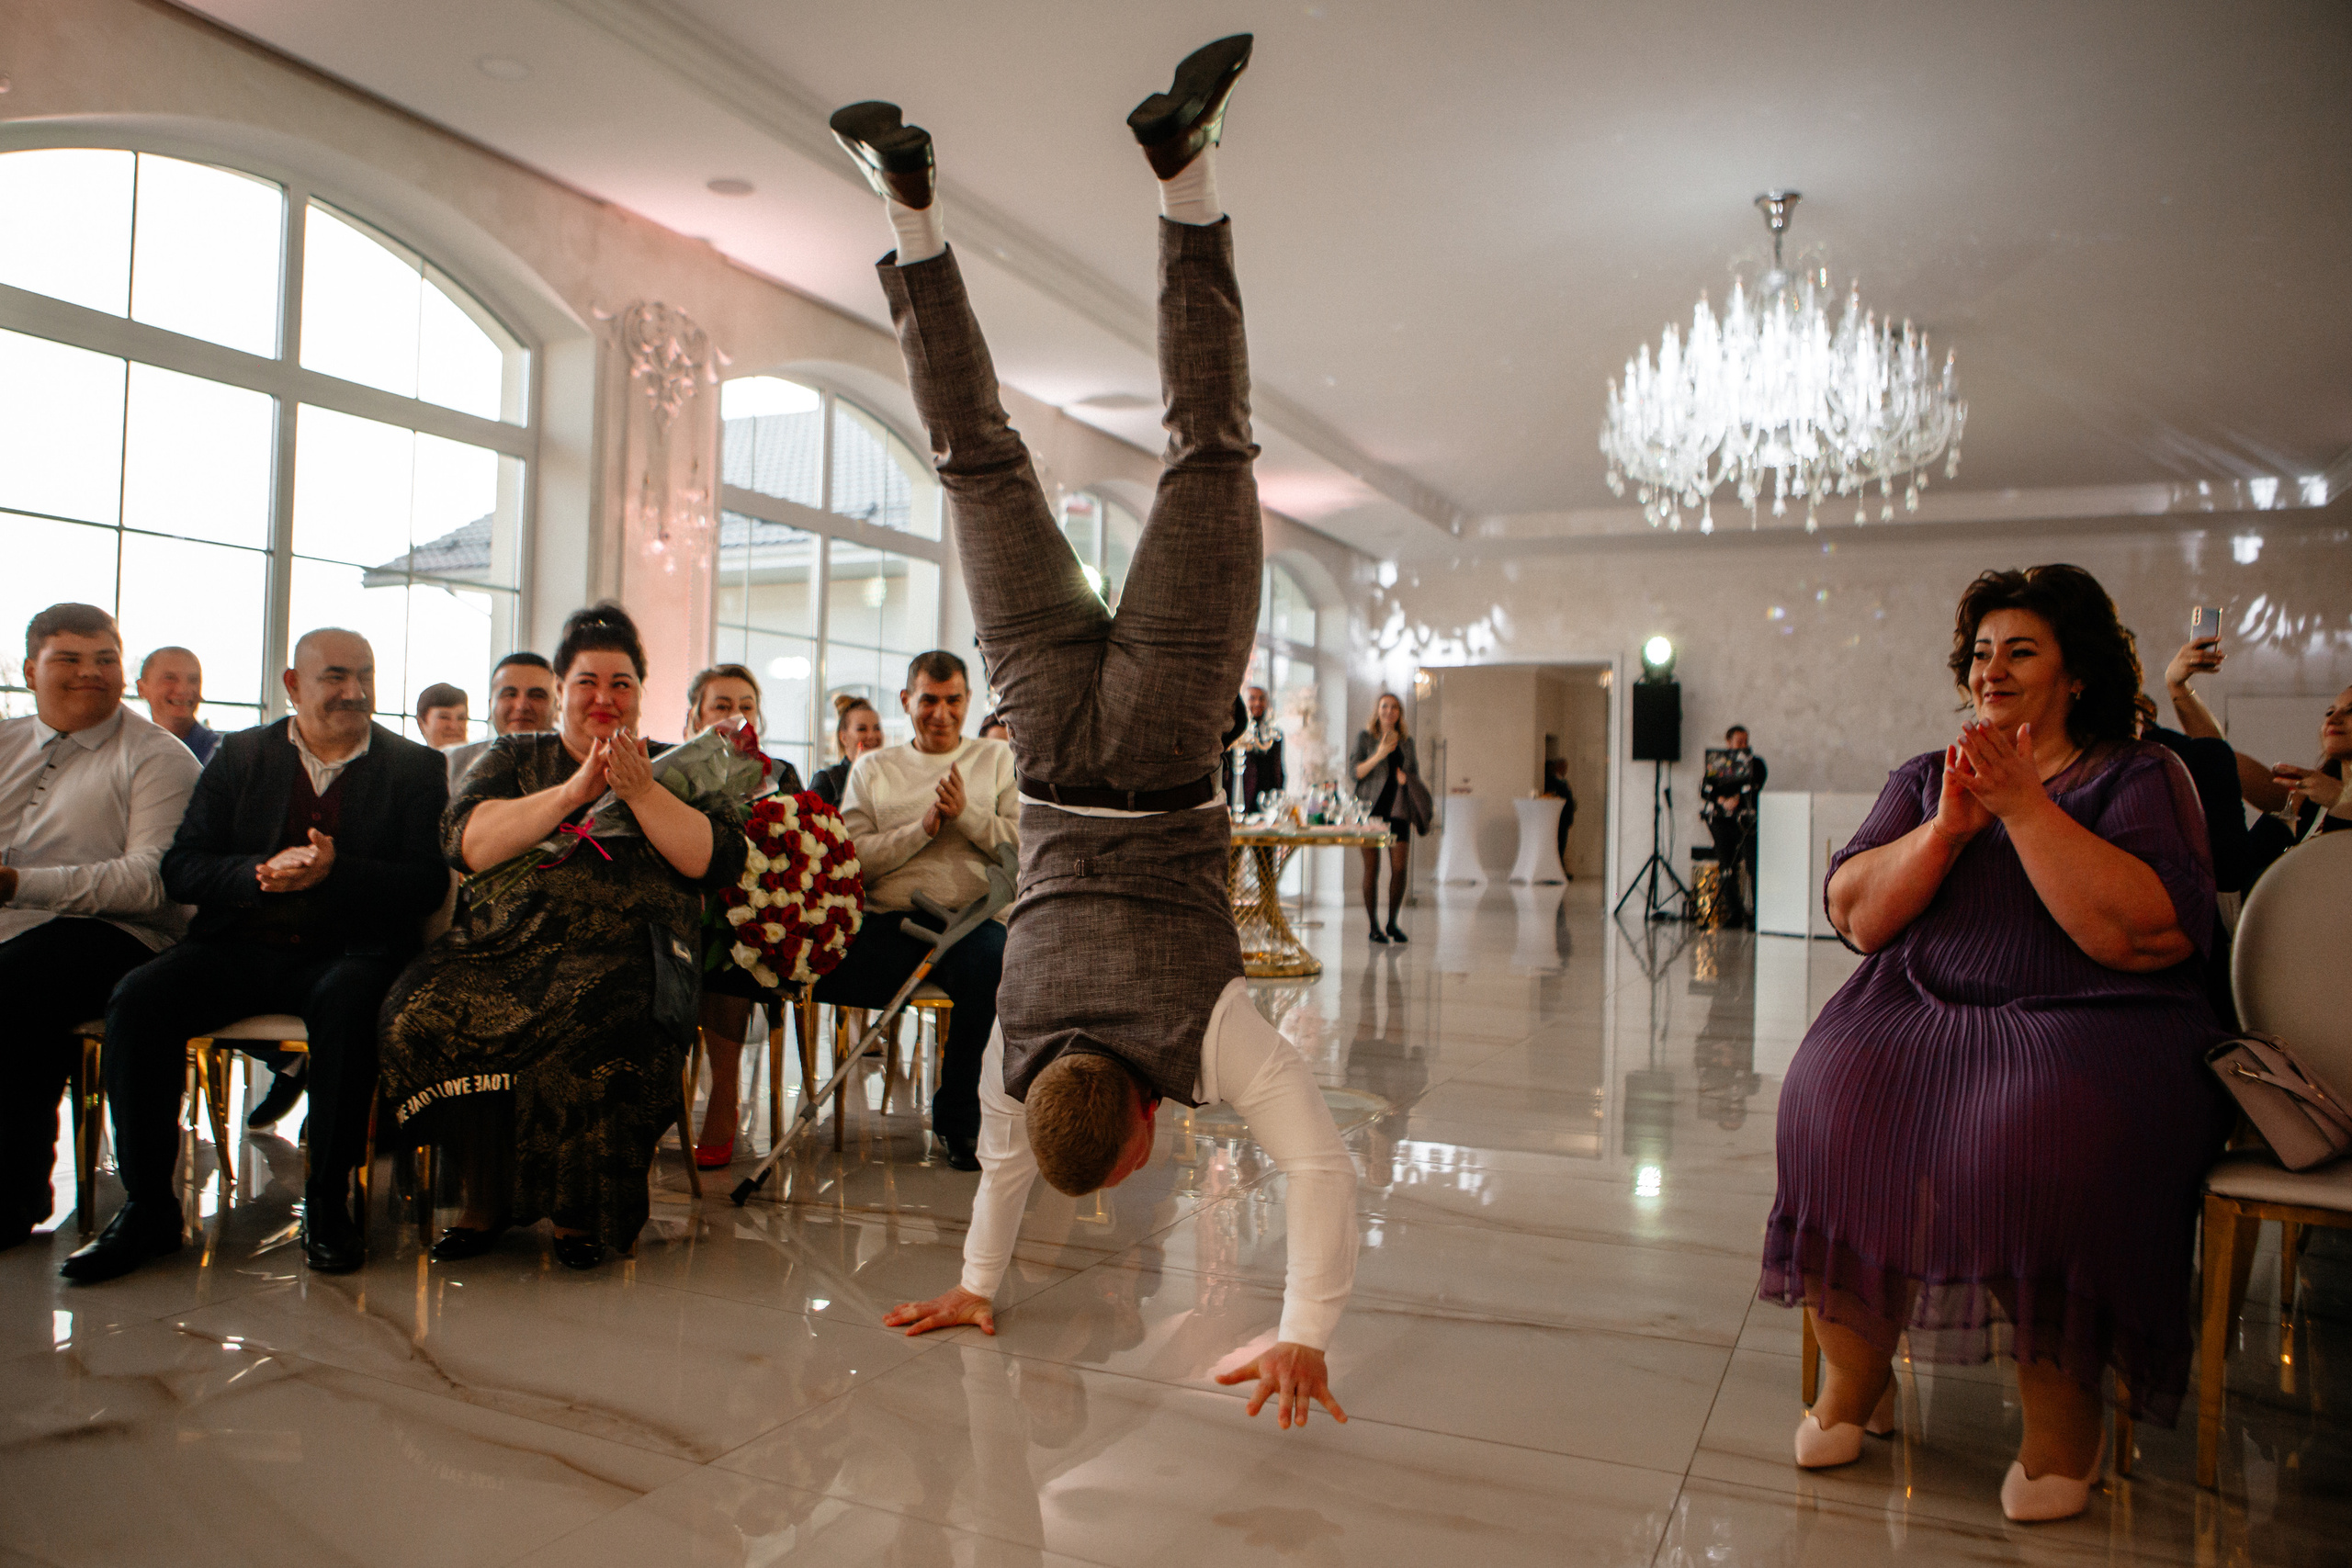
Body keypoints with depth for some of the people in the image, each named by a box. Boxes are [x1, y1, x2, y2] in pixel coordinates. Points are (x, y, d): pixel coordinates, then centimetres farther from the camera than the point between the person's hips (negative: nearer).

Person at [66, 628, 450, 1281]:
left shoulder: (415, 768, 7)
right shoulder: (239, 755, 14)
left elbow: (427, 885, -3)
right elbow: (179, 870, 6)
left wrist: (334, 872, -19)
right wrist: (261, 873, -14)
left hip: (347, 952, -3)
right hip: (239, 949, 3)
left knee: (348, 1003, -35)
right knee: (138, 999, -23)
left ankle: (329, 1201, -19)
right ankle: (147, 1208, -10)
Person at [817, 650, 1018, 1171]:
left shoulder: (999, 760, 15)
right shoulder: (872, 768, 17)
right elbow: (851, 859, 3)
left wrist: (966, 813, -9)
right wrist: (922, 828, -7)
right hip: (889, 922, 1)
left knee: (989, 961, -36)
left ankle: (958, 1119, -14)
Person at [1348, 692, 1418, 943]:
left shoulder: (1406, 742, 14)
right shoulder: (1366, 738, 3)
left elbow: (1415, 774, 22)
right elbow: (1354, 772, -5)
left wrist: (1406, 779, -1)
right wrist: (1378, 755, -16)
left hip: (1398, 810, 3)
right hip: (1370, 809, -3)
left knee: (1400, 867, -3)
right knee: (1372, 868, 0)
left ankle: (1393, 922, 13)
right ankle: (1374, 926, 7)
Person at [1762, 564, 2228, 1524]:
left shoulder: (2139, 776, 5)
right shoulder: (1924, 780, 17)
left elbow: (2152, 934, -14)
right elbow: (1856, 918, 4)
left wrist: (2025, 807, -16)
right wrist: (1948, 827, -10)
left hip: (2093, 1022, -3)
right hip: (1922, 1010, 3)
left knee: (2034, 1135, -35)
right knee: (1835, 1100, -27)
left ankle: (2062, 1414, -10)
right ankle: (1853, 1376, -6)